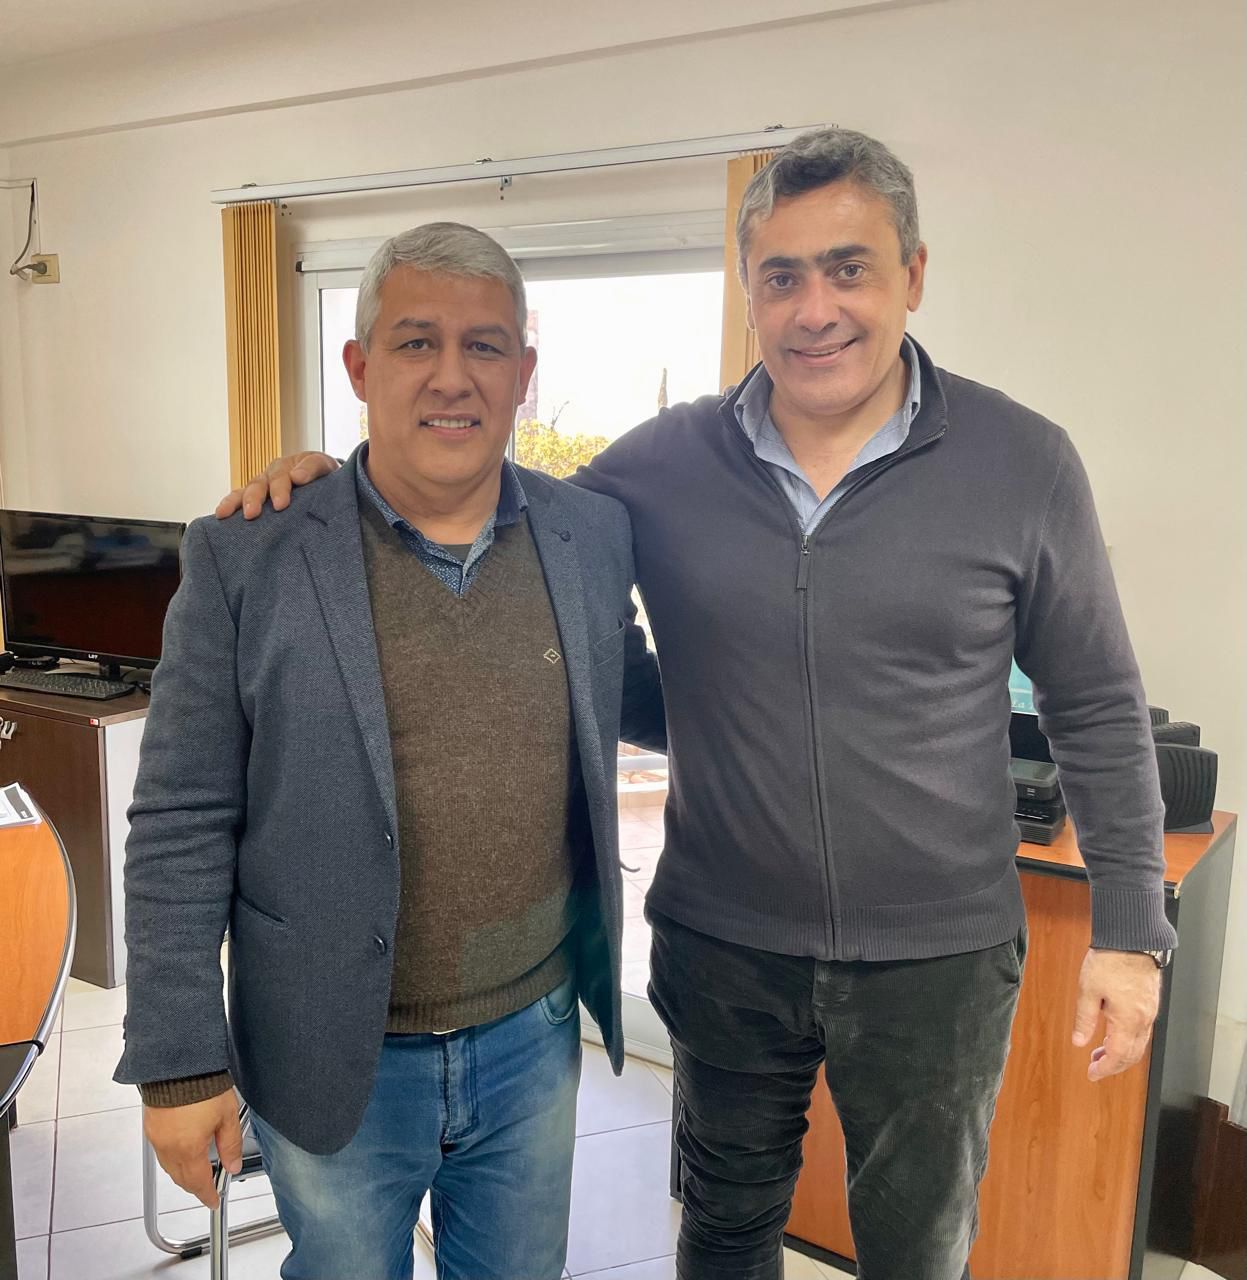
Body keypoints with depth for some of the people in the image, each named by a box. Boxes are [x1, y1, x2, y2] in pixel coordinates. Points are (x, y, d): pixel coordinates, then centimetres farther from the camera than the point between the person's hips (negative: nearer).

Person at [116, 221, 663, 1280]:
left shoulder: (595, 536, -3)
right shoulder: (247, 560, -14)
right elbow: (180, 831, -10)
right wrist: (179, 1062, -8)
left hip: (537, 1037, 3)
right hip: (337, 1068, -2)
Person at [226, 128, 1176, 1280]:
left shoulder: (1022, 464, -9)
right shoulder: (667, 464, -6)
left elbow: (1097, 710, -2)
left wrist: (1131, 925, -3)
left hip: (934, 959, -1)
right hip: (722, 946, 2)